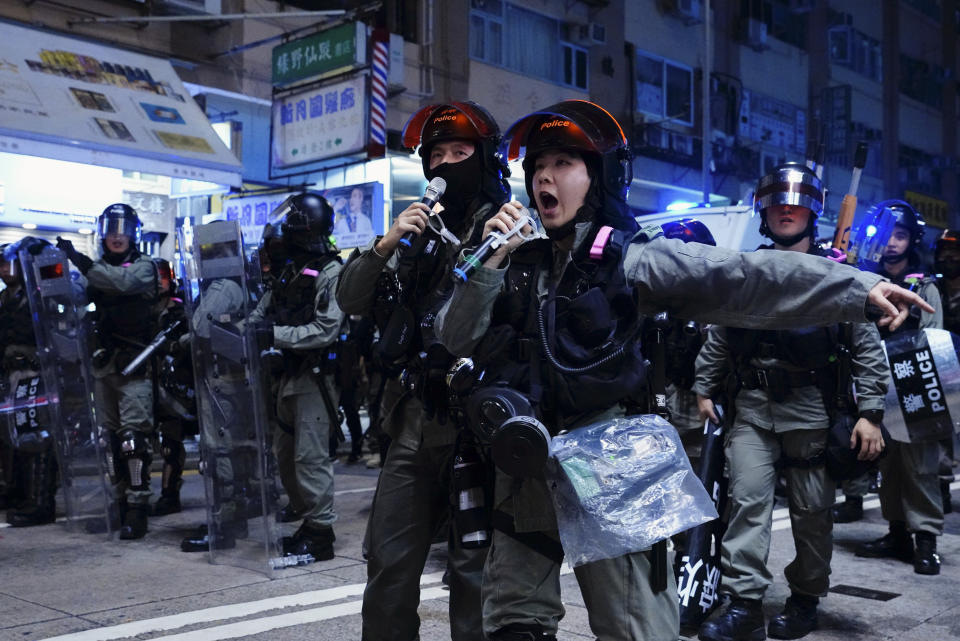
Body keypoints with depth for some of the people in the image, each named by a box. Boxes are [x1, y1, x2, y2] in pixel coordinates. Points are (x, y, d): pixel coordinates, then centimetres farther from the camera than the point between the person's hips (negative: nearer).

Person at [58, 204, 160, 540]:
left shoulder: (143, 266, 0)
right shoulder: (98, 268, 18)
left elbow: (123, 282, -21)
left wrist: (82, 262, -24)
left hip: (133, 364, -6)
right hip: (103, 362, 6)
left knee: (133, 436, -12)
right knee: (112, 437, 9)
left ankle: (137, 509, -11)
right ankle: (120, 502, 18)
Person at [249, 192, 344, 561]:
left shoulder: (329, 273, -13)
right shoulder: (287, 270, 13)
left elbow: (325, 331, -22)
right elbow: (263, 312, 14)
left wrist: (274, 334, -24)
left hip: (316, 375, -9)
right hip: (289, 374, 9)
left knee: (311, 455, -8)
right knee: (285, 453, 13)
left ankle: (320, 534, 0)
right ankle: (306, 520, 25)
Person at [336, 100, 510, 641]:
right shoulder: (419, 234, 18)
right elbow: (351, 299, 11)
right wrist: (386, 245, -2)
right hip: (416, 420, 6)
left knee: (473, 567, 4)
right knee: (389, 562, 9)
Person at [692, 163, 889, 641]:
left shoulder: (837, 273, 1)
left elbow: (867, 348, -1)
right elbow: (717, 338, 15)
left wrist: (870, 413, -7)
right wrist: (704, 390, 12)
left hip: (811, 410, -2)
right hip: (752, 407, 2)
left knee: (812, 510, 7)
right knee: (747, 500, -6)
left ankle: (806, 599, 25)